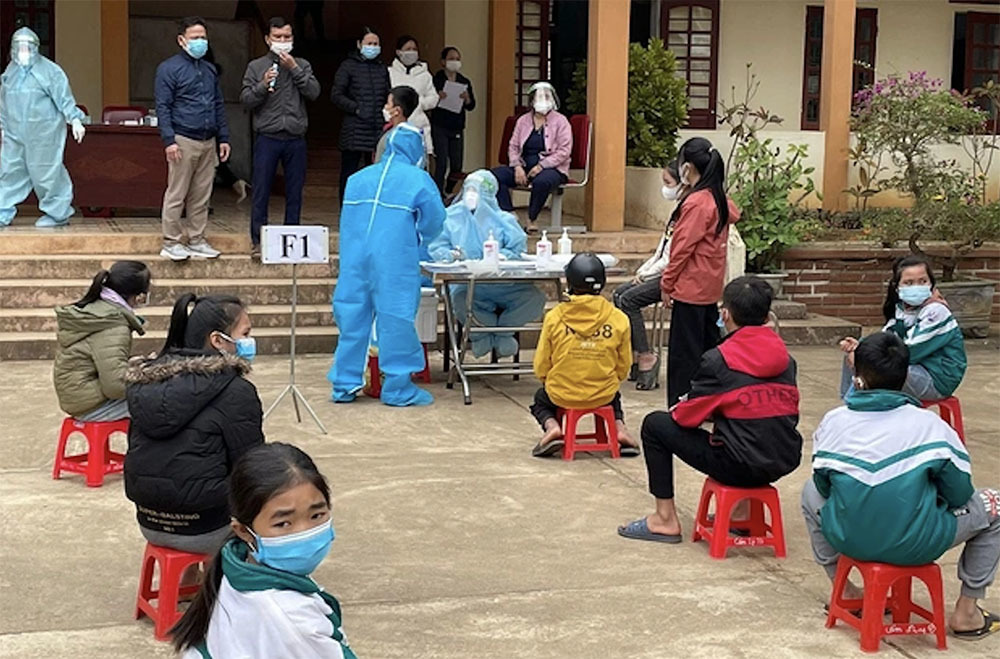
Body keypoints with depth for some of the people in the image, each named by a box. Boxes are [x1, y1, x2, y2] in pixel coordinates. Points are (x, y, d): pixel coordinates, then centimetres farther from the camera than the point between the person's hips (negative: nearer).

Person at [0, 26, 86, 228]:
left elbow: (64, 97, -9)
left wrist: (75, 120, -18)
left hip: (44, 132, -6)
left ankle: (58, 213, 8)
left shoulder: (49, 70, -4)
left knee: (46, 172, -4)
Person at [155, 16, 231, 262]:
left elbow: (219, 105, 22)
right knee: (176, 195, -2)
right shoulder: (169, 68, -3)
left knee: (201, 196, 9)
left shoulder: (210, 70, 17)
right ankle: (171, 243, 4)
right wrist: (169, 140, -16)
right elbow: (162, 107, -8)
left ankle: (196, 240, 16)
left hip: (208, 142, 6)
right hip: (183, 141, -6)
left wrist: (223, 137, 15)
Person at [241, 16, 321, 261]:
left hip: (295, 139, 2)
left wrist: (294, 69, -10)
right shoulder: (256, 67, 7)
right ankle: (257, 241, 7)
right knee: (261, 192, 0)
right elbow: (245, 100, 0)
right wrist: (263, 86, -16)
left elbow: (314, 93, -4)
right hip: (267, 138, -1)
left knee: (294, 193, 7)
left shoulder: (302, 66, 11)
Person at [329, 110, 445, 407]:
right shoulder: (419, 181, -3)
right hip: (395, 262, -4)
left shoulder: (358, 179, 10)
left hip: (355, 259, 4)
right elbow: (434, 223, 2)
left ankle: (345, 385, 14)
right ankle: (397, 387, 8)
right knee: (395, 319, 2)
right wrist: (416, 241, 21)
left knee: (353, 315, 9)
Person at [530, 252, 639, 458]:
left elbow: (540, 368, -4)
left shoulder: (554, 317, -12)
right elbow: (623, 369, 0)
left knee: (541, 399, 32)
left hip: (562, 395, -2)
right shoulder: (618, 319, -10)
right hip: (603, 396, 2)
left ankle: (551, 426, 1)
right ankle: (619, 426, 9)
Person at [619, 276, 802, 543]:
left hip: (740, 467, -6)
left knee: (655, 424, 8)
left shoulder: (717, 360, -10)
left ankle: (666, 521, 11)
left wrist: (678, 410, 21)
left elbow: (689, 417, -5)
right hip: (785, 463, 7)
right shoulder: (786, 359, 6)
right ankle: (742, 509, 31)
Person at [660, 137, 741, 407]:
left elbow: (683, 247, -16)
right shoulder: (720, 199, 6)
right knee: (708, 346, 15)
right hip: (711, 286, 9)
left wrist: (667, 284, -9)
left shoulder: (696, 202, -18)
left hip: (690, 288, -9)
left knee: (683, 352, -3)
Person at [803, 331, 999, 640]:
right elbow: (958, 494, -3)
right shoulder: (931, 425, -8)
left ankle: (844, 591, 37)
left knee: (810, 492, 34)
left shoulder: (832, 422, -3)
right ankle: (966, 612, 23)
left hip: (848, 539, 3)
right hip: (917, 546, -2)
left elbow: (824, 486, 7)